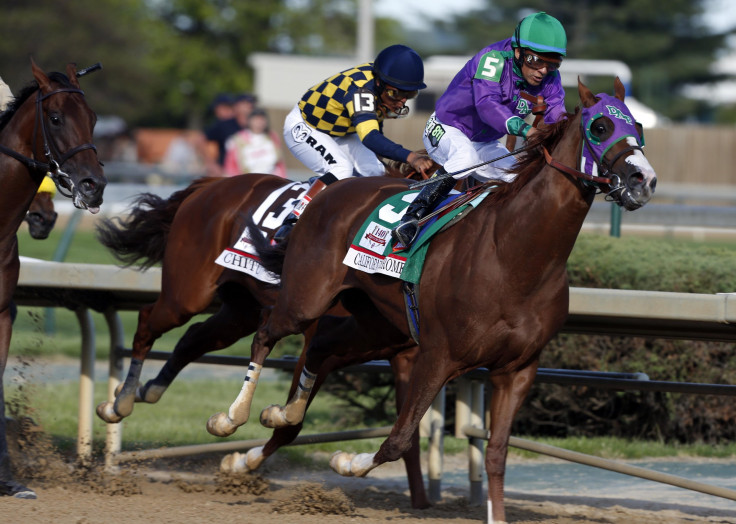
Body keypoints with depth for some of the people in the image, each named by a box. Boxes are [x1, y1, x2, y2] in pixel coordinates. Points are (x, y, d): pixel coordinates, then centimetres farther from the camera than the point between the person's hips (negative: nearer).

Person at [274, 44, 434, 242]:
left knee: (375, 173, -7)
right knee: (341, 169, -30)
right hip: (303, 128, -9)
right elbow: (370, 137, -53)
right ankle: (291, 225, -30)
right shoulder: (361, 89, -40)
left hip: (340, 133, 9)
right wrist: (410, 157, -64)